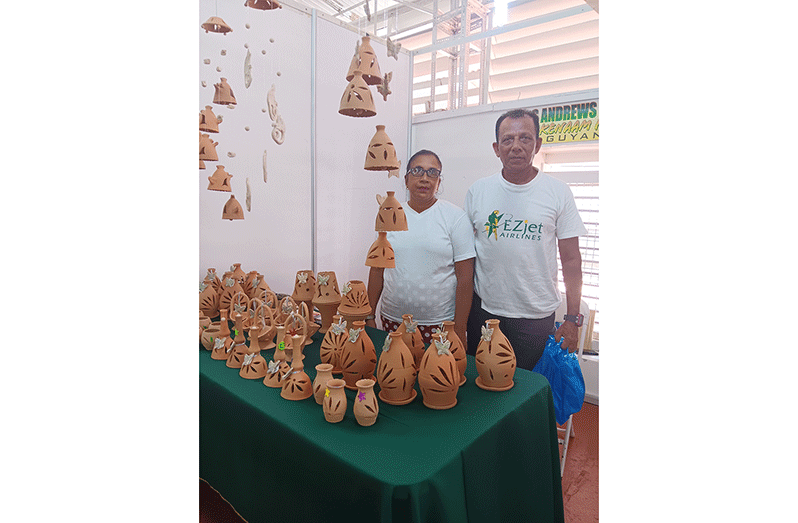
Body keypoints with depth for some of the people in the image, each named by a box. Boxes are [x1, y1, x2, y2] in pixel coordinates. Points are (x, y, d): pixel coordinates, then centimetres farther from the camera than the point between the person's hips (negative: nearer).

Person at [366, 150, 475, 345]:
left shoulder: (455, 217, -4)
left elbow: (465, 277, -7)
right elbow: (377, 270, 9)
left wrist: (459, 330, -10)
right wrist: (369, 316, 6)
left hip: (440, 323, -2)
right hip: (392, 320, 3)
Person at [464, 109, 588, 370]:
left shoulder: (559, 193, -3)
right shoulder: (477, 191, 1)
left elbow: (571, 259, -1)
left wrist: (572, 319, -4)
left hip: (536, 317, -1)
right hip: (483, 310, 2)